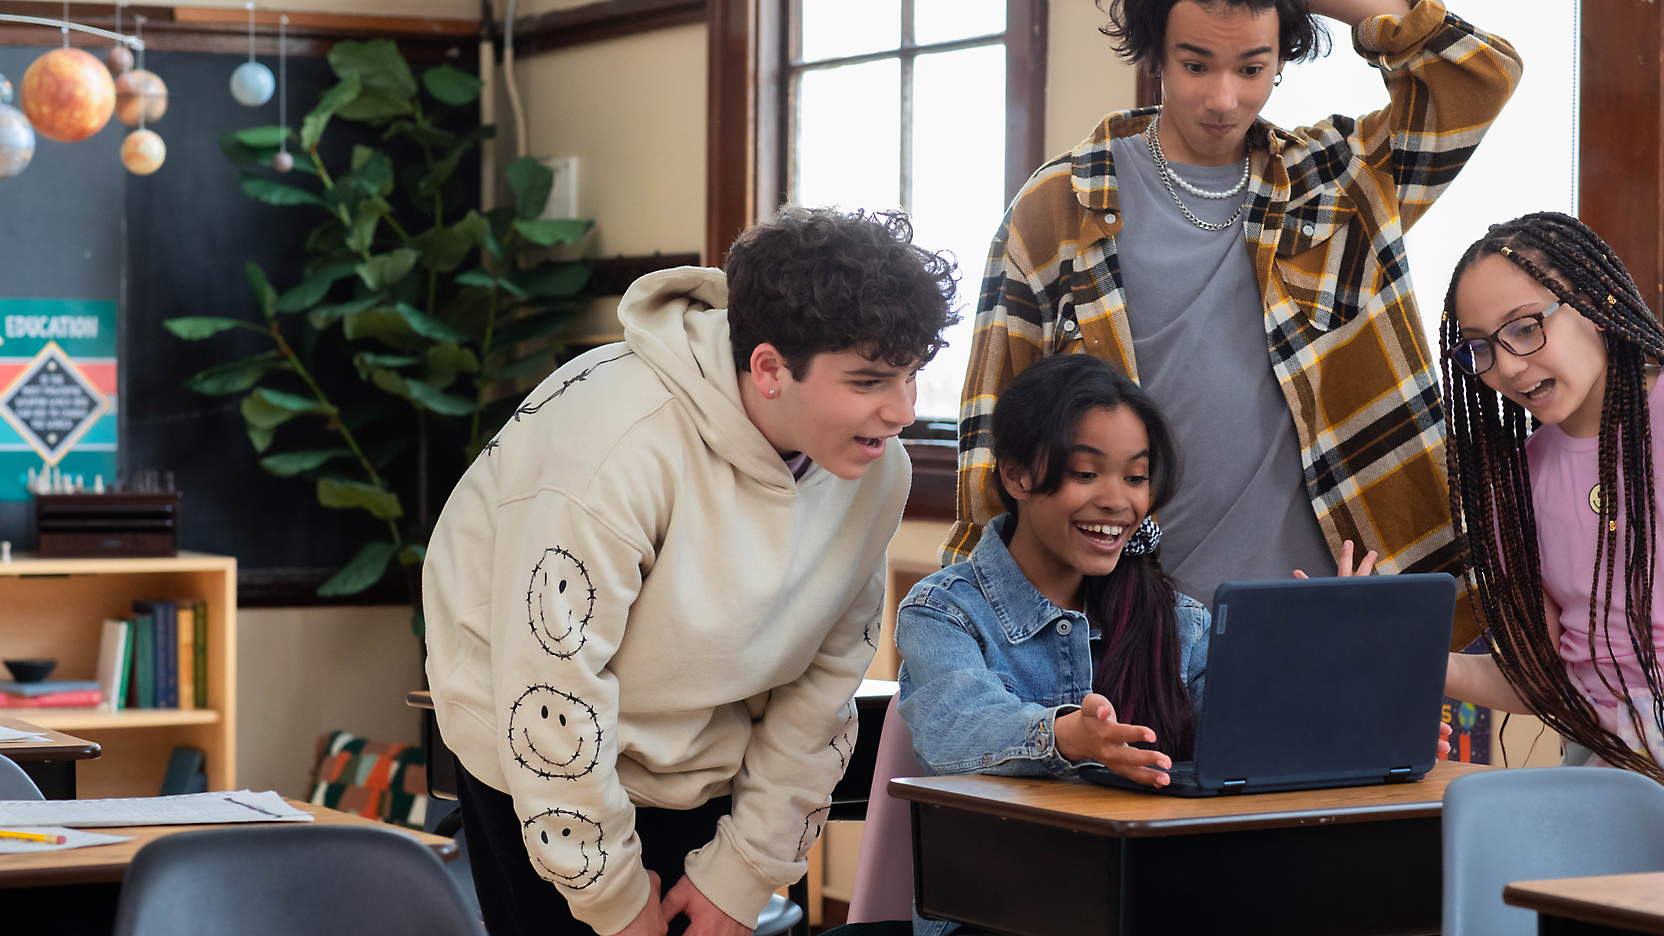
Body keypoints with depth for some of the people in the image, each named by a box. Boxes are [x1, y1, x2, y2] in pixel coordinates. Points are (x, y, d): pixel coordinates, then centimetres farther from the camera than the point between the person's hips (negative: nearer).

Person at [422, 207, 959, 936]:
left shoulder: (876, 469, -14)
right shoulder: (617, 450, -32)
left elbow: (825, 674, -4)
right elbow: (551, 692, -27)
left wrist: (743, 874, -4)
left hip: (700, 768, 5)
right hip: (546, 759, -5)